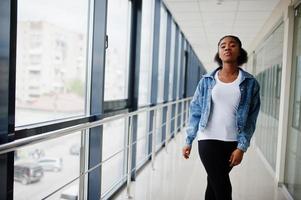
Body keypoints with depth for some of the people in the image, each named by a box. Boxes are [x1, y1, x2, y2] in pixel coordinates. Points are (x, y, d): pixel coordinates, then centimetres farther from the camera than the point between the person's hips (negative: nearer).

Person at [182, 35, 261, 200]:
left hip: (232, 142, 1)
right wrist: (188, 141, 1)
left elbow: (251, 118, -1)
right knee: (222, 186, -1)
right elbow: (195, 111, 3)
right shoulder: (207, 81, 1)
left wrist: (242, 147, -8)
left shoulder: (250, 83, 0)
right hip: (208, 140, -1)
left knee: (213, 183, 12)